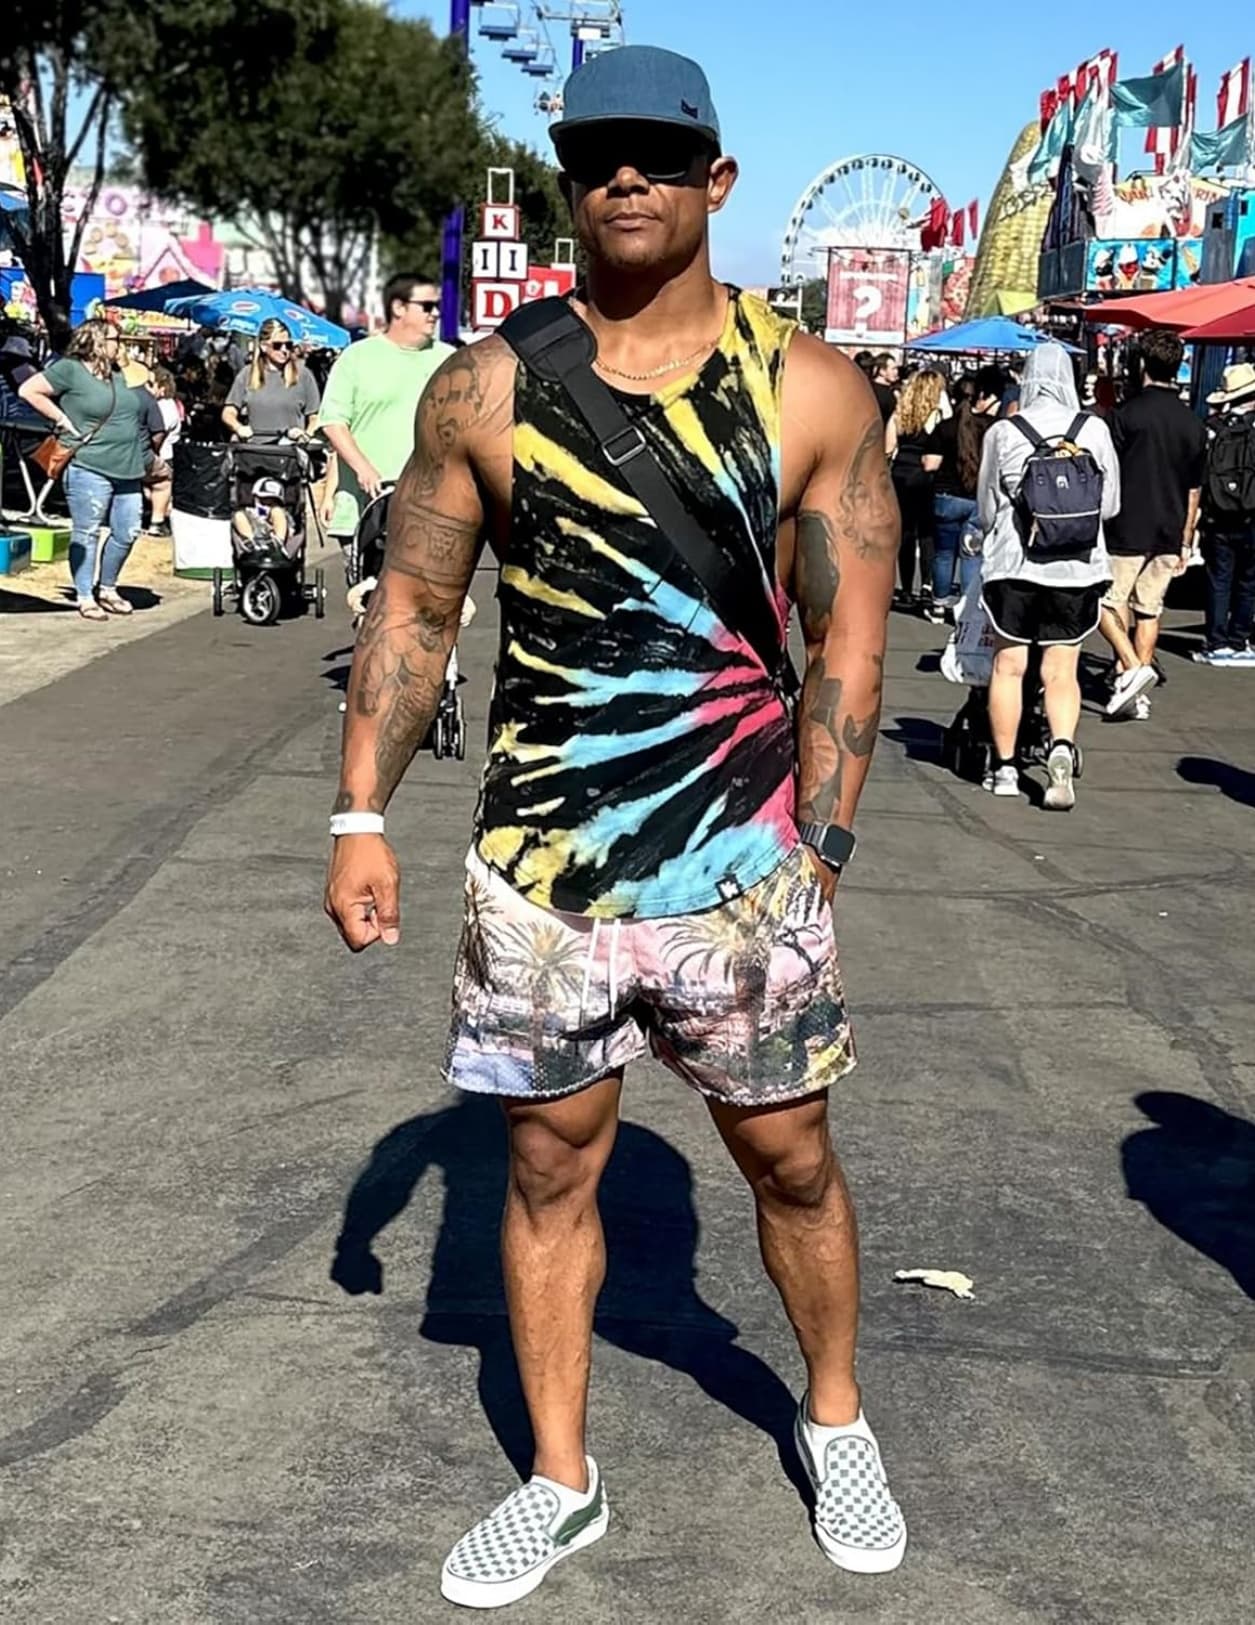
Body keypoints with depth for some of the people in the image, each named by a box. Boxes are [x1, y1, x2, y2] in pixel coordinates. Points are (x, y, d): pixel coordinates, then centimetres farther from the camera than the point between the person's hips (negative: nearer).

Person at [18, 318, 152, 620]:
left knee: (127, 533, 8)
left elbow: (140, 411, 29)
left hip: (127, 470, 7)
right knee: (86, 533, -3)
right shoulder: (69, 369, -4)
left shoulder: (120, 375, 17)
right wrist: (62, 419, -8)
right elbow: (28, 390, -8)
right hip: (89, 468, -7)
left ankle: (107, 589, 24)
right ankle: (84, 597, 4)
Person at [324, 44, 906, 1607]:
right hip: (537, 874, 1)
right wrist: (361, 814, -2)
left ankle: (835, 1419, 40)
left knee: (790, 1160, 13)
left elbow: (847, 639, -2)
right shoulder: (485, 389, 0)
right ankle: (561, 1480, 31)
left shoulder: (812, 390, -3)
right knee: (548, 1167, 12)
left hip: (742, 871, -1)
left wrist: (811, 861, -7)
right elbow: (413, 609, 5)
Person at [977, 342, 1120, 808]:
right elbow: (1110, 504, 8)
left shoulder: (1002, 433, -4)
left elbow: (986, 508, 6)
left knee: (1008, 666, 9)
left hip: (1014, 562, -1)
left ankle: (1004, 766, 15)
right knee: (1061, 670, 6)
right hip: (1077, 565, 1)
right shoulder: (1095, 430, -2)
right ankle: (1062, 746, -17)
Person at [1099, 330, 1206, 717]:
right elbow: (1194, 491, 12)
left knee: (1106, 603, 4)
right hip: (1169, 536, 5)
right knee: (1148, 610, 10)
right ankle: (1137, 695, 10)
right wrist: (1186, 542, 18)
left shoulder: (1128, 414, -9)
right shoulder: (1193, 424, 7)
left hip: (1127, 531, -5)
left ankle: (1132, 667, -15)